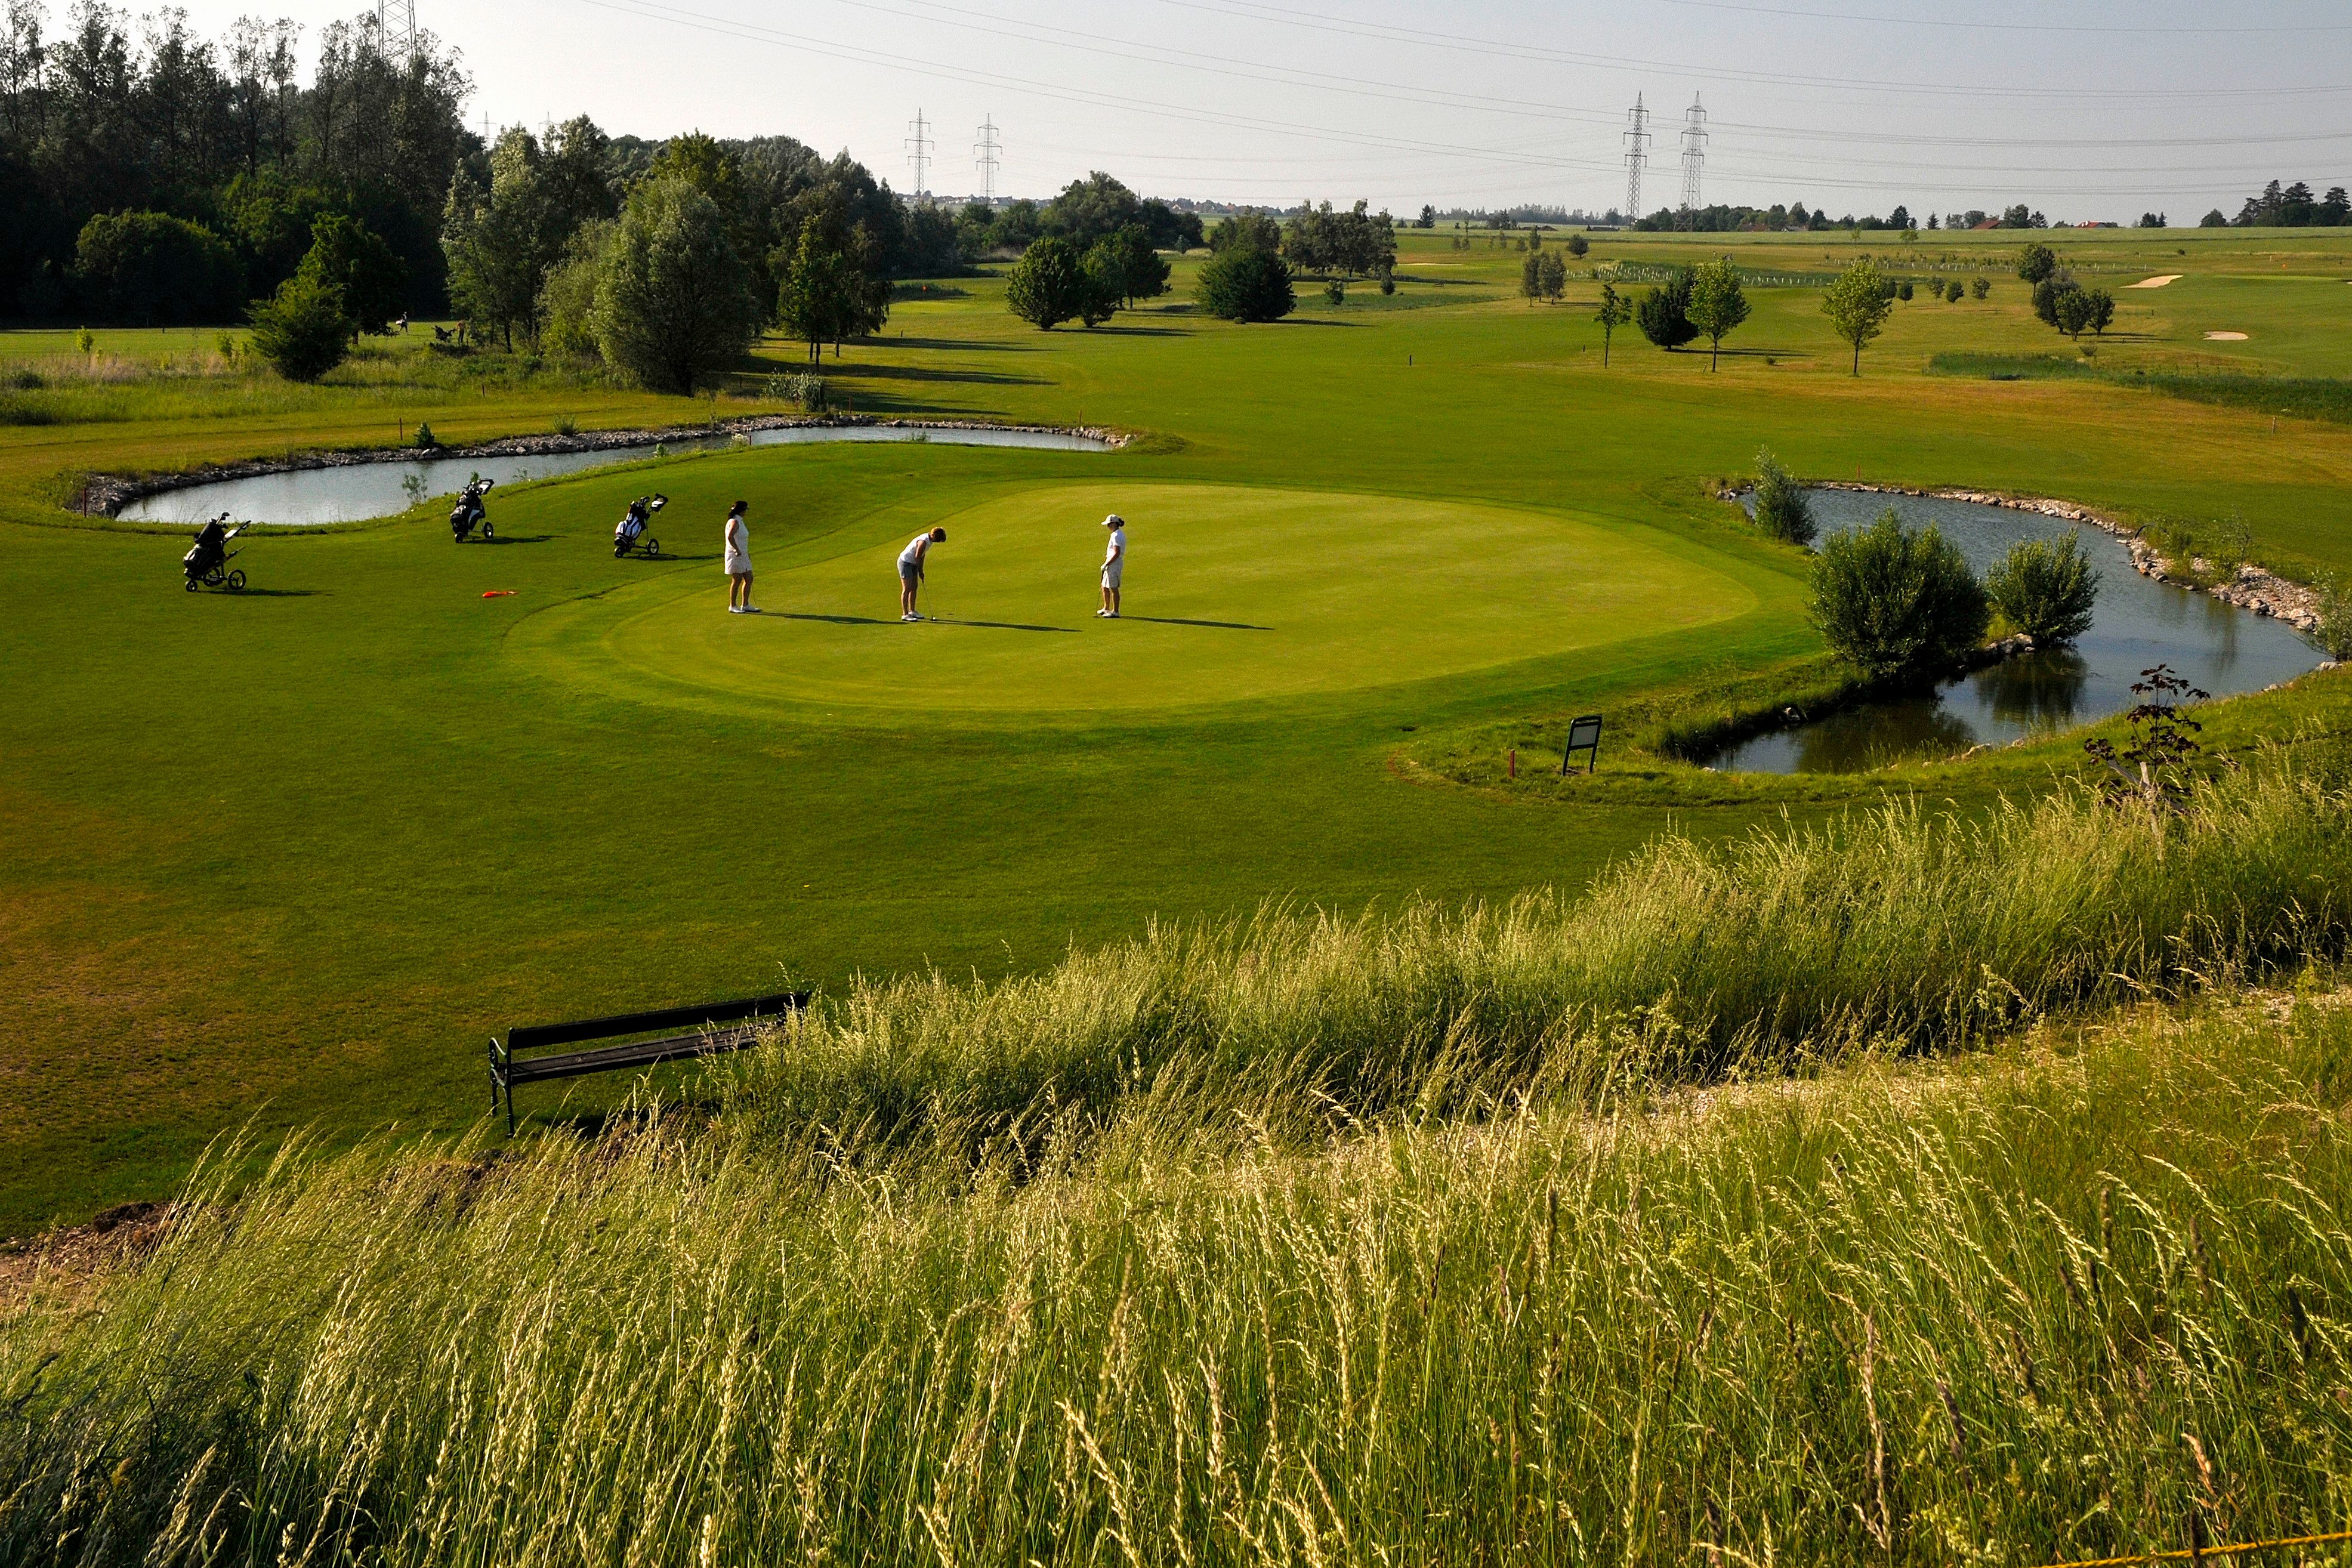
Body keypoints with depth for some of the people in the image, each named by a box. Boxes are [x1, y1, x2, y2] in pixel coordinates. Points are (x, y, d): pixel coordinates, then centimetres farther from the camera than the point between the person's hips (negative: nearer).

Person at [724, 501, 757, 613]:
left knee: (749, 579, 10)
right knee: (737, 581, -5)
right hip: (735, 556, -10)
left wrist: (746, 552, 19)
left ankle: (745, 605, 16)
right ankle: (733, 606, 4)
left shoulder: (740, 521, 15)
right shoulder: (734, 522, -15)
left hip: (743, 555, 10)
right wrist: (738, 550, -27)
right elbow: (730, 537, -31)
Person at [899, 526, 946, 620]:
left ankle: (912, 612, 21)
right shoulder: (923, 542, -27)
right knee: (907, 589, -9)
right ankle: (905, 614, -7)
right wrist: (920, 572, -8)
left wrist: (921, 571, 10)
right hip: (905, 562, -10)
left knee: (914, 587, 13)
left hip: (912, 563, 10)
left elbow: (922, 556, 12)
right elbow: (918, 557, -21)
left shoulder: (929, 540, 3)